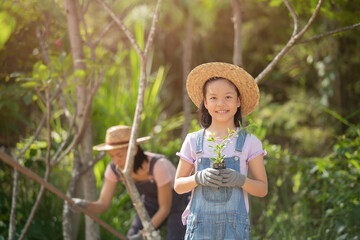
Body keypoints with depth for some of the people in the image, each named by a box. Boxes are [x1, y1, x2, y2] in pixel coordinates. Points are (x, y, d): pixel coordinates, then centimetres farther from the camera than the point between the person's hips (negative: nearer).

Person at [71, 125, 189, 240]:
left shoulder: (158, 164, -37)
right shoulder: (114, 168, -22)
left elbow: (165, 208, -27)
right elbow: (102, 205, -22)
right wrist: (84, 204, -43)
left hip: (178, 204, -5)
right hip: (151, 206, 5)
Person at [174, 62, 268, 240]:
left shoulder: (249, 143, 3)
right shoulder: (194, 141, 5)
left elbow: (262, 189, 5)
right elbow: (178, 186, 9)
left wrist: (240, 180, -16)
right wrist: (199, 178, -12)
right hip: (200, 224, 1)